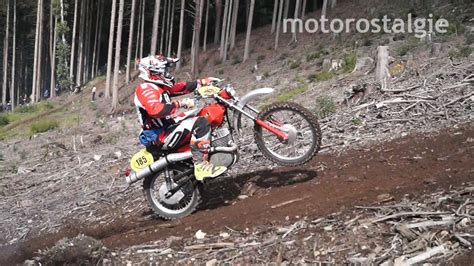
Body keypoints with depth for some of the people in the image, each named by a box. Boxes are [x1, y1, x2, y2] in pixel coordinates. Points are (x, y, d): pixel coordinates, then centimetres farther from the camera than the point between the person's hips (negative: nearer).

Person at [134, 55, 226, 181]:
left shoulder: (158, 87, 14)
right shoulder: (145, 89, -16)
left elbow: (182, 87, 20)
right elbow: (155, 110, -34)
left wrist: (202, 82, 14)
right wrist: (180, 103, -32)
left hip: (166, 129, 11)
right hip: (159, 137, -11)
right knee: (200, 123, -25)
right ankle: (200, 166, -29)